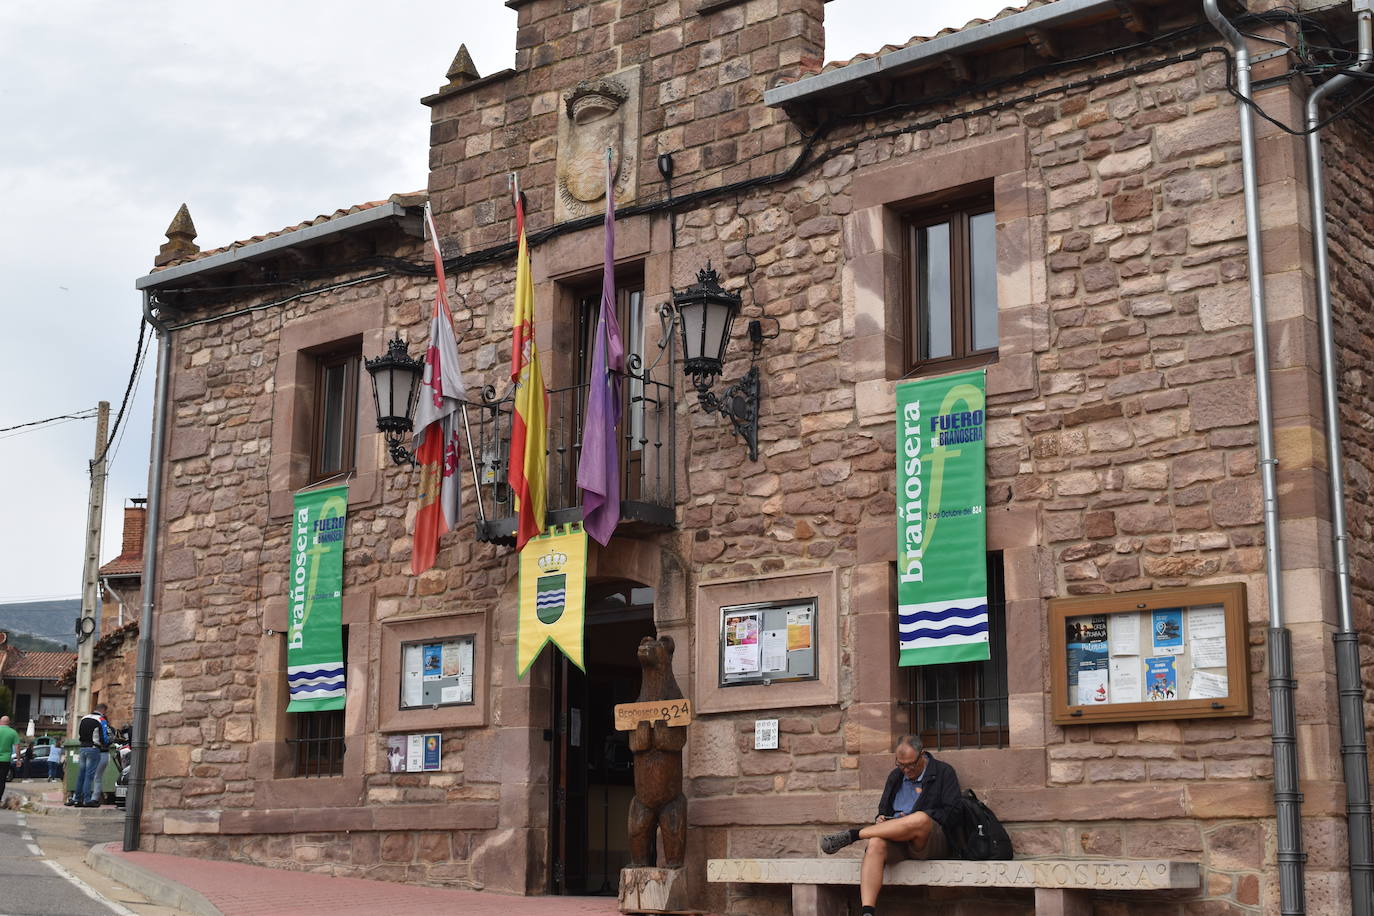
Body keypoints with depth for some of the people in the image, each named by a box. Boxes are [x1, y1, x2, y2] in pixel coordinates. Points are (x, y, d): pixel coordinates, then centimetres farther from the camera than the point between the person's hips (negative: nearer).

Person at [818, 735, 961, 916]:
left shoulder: (944, 772, 8)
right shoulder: (895, 776, 23)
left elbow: (951, 813, -1)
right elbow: (883, 809, 29)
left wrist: (911, 820, -10)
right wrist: (881, 819, 4)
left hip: (934, 841, -4)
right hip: (897, 841, 4)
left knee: (920, 820, -40)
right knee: (876, 844, -33)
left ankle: (852, 834, -27)